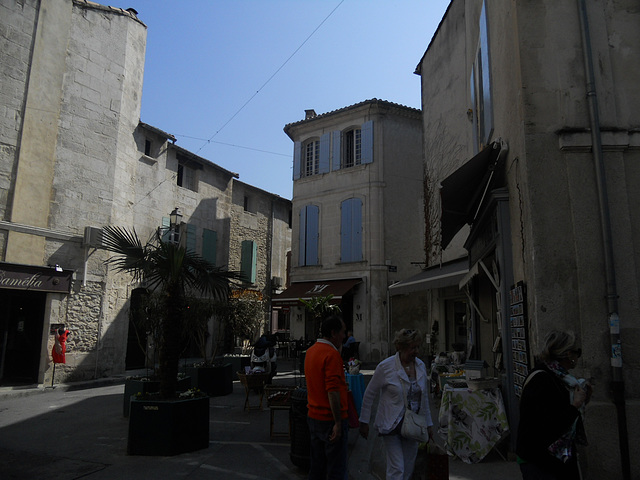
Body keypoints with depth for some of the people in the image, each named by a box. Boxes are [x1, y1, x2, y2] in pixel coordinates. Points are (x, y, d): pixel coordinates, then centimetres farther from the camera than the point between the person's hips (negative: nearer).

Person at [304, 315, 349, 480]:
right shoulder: (332, 354, -19)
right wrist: (338, 423, -21)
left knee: (316, 467, 18)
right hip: (331, 419, -8)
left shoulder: (311, 350, 8)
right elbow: (333, 391, -24)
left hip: (313, 417, 8)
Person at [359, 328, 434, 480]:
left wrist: (429, 424, 14)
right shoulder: (385, 367, -15)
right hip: (391, 425, -5)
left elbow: (424, 397, 12)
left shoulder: (421, 366, 1)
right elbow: (369, 395, -6)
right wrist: (364, 422, -3)